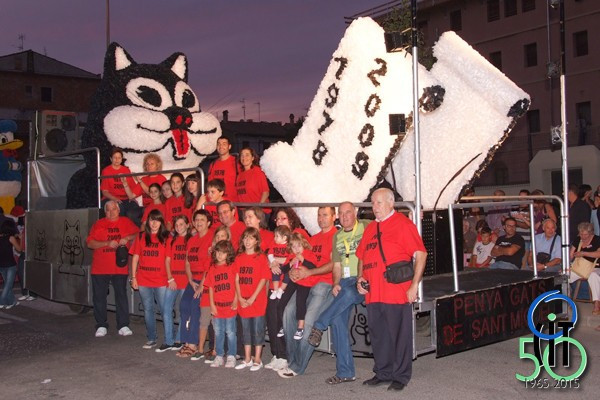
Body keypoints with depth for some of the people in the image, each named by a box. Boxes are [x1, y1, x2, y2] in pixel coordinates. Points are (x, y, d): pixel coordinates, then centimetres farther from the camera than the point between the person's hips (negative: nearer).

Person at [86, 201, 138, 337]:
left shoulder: (126, 222, 9)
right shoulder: (98, 224, 6)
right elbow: (90, 243, -1)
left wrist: (128, 238, -13)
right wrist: (107, 243, -14)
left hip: (120, 267, 0)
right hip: (100, 268, 0)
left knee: (121, 295, 1)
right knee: (99, 296, 4)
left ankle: (123, 326, 6)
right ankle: (101, 326, 13)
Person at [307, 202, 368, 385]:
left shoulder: (366, 227, 1)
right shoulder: (337, 237, 18)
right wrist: (335, 284, -1)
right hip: (345, 282, 5)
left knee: (348, 293, -38)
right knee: (337, 320, -9)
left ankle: (319, 326, -23)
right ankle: (345, 372, -2)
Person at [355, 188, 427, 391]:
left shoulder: (403, 224, -3)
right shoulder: (370, 228, 19)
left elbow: (420, 254, -9)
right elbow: (362, 257, 26)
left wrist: (414, 285, -14)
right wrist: (360, 278, 9)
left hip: (397, 292, -7)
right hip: (373, 293, 7)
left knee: (399, 335, 2)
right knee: (378, 335, 13)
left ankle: (400, 376, 14)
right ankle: (383, 373, 26)